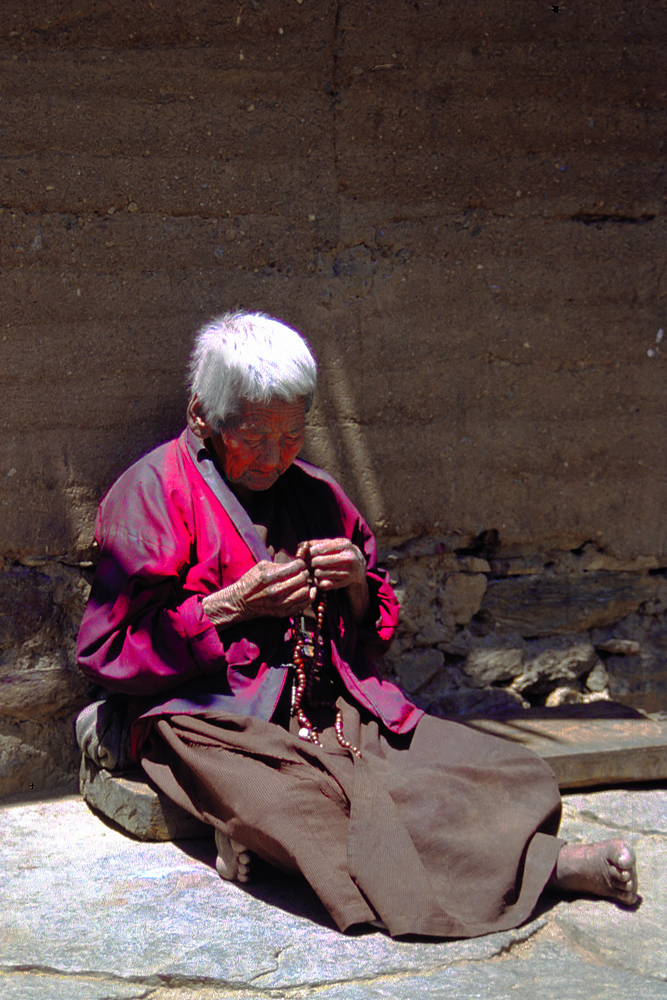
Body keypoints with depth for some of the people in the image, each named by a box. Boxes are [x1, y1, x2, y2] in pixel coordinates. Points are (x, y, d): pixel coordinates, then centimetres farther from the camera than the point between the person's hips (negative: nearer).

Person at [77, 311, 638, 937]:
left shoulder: (316, 495, 17)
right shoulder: (153, 490, 1)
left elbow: (380, 629, 23)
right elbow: (107, 649, -6)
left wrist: (357, 583, 0)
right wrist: (235, 604, -12)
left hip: (336, 713, 5)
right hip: (215, 724, -5)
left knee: (513, 774, -10)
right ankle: (542, 867, -22)